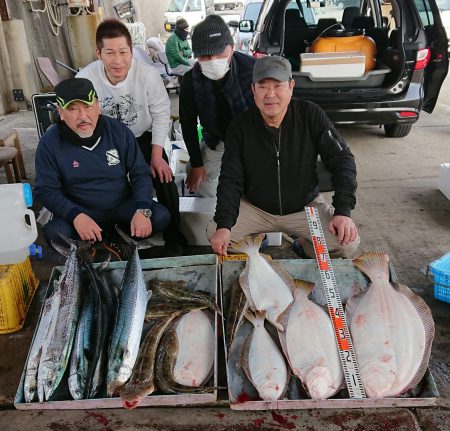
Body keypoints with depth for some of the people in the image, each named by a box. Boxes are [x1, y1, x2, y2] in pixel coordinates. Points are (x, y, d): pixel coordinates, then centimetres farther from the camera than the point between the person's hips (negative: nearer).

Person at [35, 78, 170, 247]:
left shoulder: (119, 131, -6)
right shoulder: (50, 143, -10)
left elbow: (140, 173, -2)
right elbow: (46, 190, -8)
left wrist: (142, 211, -19)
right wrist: (76, 216, -26)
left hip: (123, 206, 2)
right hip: (79, 211, -1)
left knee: (160, 217, -22)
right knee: (55, 233, -31)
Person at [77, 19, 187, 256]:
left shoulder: (148, 75, -24)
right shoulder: (85, 78, -23)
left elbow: (161, 115, -13)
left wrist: (156, 155, -16)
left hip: (143, 138, 0)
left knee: (164, 180, -15)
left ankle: (174, 240, 5)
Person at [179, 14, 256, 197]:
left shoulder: (253, 69, -30)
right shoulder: (190, 80, -18)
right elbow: (188, 123, -6)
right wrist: (196, 164, -5)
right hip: (216, 141, 3)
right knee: (199, 184, 7)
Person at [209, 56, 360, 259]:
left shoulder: (310, 115, -13)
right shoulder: (240, 127, -10)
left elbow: (341, 159, -11)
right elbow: (230, 179, -12)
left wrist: (343, 211, -22)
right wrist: (224, 225, -27)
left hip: (305, 206, -1)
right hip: (254, 207, 1)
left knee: (348, 244, -21)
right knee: (215, 234, -20)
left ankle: (305, 246, 14)